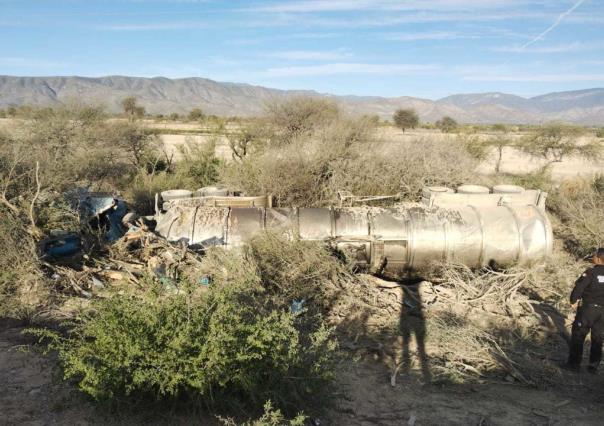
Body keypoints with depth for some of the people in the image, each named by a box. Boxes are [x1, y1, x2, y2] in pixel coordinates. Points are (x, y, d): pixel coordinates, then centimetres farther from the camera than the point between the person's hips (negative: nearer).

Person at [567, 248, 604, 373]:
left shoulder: (591, 272, -15)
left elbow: (579, 286, -18)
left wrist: (573, 301, -5)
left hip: (588, 308, -5)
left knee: (578, 335, 6)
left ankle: (574, 363, 9)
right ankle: (594, 366, 18)